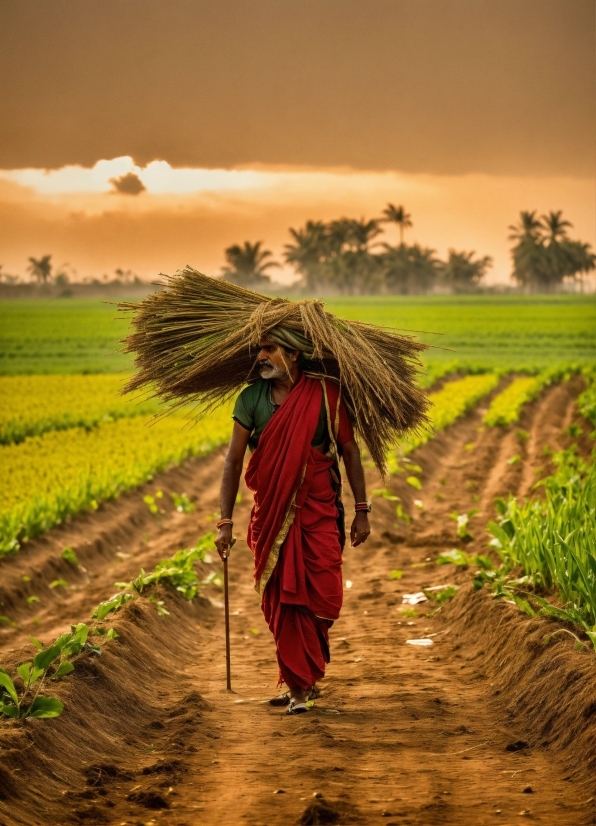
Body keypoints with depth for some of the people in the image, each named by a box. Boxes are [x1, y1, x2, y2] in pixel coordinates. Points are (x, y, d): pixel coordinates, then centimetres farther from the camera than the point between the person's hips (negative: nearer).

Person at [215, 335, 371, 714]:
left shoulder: (325, 394, -6)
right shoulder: (250, 399, -1)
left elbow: (349, 451, 1)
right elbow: (234, 461, 2)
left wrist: (362, 510, 0)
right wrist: (225, 522, -2)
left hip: (319, 512, -2)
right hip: (272, 515, 2)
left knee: (323, 597, -9)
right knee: (281, 602, 3)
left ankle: (304, 675, 15)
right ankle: (299, 685, 16)